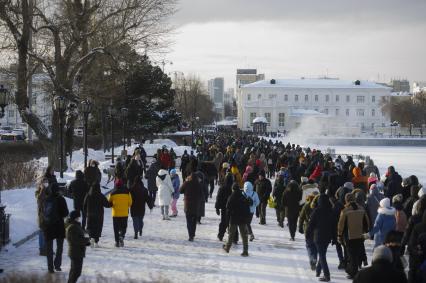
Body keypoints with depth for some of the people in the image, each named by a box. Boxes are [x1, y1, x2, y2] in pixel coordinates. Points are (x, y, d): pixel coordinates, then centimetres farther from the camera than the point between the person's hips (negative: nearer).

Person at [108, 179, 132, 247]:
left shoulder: (112, 193, -4)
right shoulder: (127, 192, -3)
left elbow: (109, 203, 4)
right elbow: (130, 203, 3)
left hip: (115, 213, 0)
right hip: (124, 213, 0)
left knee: (116, 228, 9)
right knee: (123, 227, 10)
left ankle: (117, 241, 6)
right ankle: (121, 237, -15)